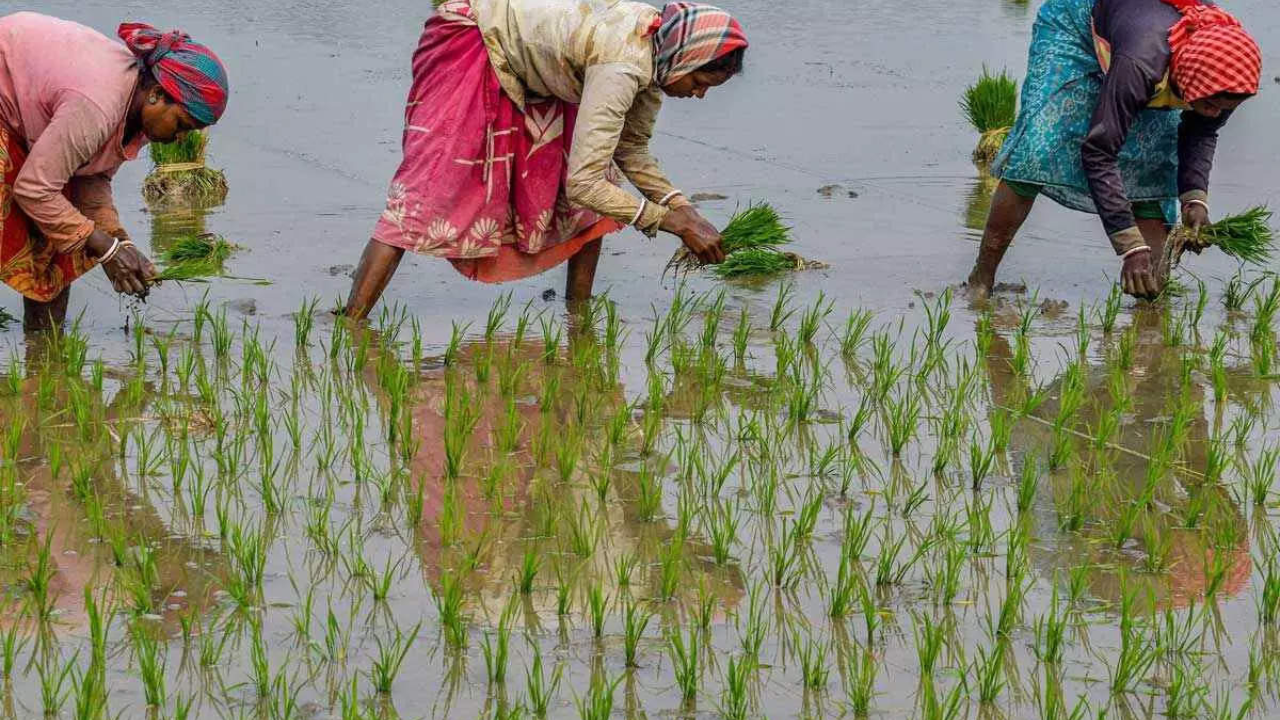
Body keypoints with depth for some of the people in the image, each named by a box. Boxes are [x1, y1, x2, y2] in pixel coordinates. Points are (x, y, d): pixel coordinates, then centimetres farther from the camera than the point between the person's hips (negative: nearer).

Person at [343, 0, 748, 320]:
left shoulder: (655, 49, -8)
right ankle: (351, 324, -22)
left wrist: (682, 207, -9)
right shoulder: (622, 67, -36)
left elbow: (632, 149, 5)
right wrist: (675, 222, -33)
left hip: (526, 71, 9)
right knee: (426, 193, -18)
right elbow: (583, 183, -38)